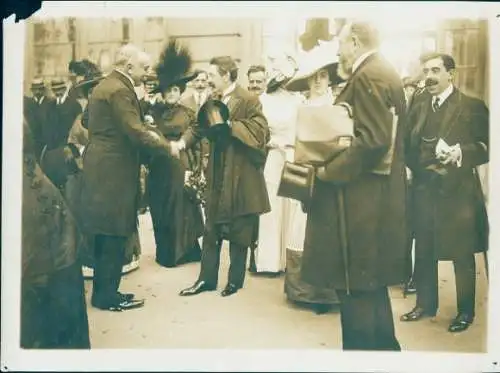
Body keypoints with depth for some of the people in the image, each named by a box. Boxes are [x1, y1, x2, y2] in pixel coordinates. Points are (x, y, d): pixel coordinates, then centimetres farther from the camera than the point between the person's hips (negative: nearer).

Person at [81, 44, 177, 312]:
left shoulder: (104, 86, 17)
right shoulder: (120, 90, -15)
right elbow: (136, 132, -22)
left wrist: (149, 135, 15)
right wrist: (169, 147, -11)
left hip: (103, 169, 11)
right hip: (112, 171, -11)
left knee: (106, 236, 15)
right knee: (114, 236, -3)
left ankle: (104, 290, 24)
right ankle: (108, 296, 6)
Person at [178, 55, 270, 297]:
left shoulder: (249, 100, -11)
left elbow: (262, 132, -18)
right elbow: (200, 126, 8)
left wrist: (231, 125, -23)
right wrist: (184, 141, -10)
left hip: (240, 177, -6)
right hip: (217, 176, 7)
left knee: (238, 232, 6)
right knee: (211, 229, 11)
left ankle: (235, 280, 20)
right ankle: (206, 278, 21)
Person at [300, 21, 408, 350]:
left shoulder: (367, 76, -14)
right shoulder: (386, 73, 17)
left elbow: (373, 140, -24)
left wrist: (331, 170, -18)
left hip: (361, 200, -11)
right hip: (378, 197, 11)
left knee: (355, 287, -2)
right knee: (372, 282, 18)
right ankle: (384, 347, 30)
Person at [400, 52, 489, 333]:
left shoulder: (473, 107, -4)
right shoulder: (419, 106, 11)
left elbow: (486, 147, -9)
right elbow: (411, 145, 14)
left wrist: (460, 152, -24)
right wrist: (419, 165, -3)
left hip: (459, 191, -5)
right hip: (425, 188, 5)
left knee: (463, 254, 5)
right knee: (424, 251, 12)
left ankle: (466, 310, 20)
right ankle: (426, 304, 28)